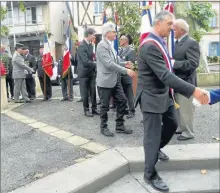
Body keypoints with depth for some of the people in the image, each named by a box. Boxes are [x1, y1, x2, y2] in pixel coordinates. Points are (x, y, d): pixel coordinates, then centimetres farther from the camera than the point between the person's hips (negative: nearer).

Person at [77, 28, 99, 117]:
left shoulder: (90, 45, 8)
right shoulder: (81, 46, -18)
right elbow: (86, 61, -24)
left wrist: (94, 68, 2)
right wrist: (97, 64, -17)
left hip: (91, 72, 7)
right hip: (84, 73, -7)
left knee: (93, 91, 9)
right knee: (85, 92, 3)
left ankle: (94, 108, 19)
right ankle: (86, 110, 15)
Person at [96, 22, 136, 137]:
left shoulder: (111, 45, 13)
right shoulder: (102, 45, -15)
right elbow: (109, 63, -24)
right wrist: (126, 71, -26)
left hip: (115, 79, 8)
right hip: (105, 81, -8)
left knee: (122, 101, 7)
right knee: (105, 105, 4)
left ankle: (120, 126, 19)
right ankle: (104, 127, 20)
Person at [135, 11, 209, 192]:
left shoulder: (161, 42, 8)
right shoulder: (150, 46, -24)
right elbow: (165, 75, -31)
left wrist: (171, 92, 11)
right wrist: (193, 90, -33)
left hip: (164, 94, 10)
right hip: (152, 97, -9)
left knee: (172, 124, 22)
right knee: (153, 134, 1)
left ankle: (156, 148, 47)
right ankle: (150, 174, 18)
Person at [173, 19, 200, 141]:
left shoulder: (191, 43, -15)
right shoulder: (176, 43, 12)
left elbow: (193, 63, -24)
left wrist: (174, 63, -28)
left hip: (185, 82, -9)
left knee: (185, 108, 0)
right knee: (179, 107, 18)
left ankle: (188, 132, 14)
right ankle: (181, 128, 32)